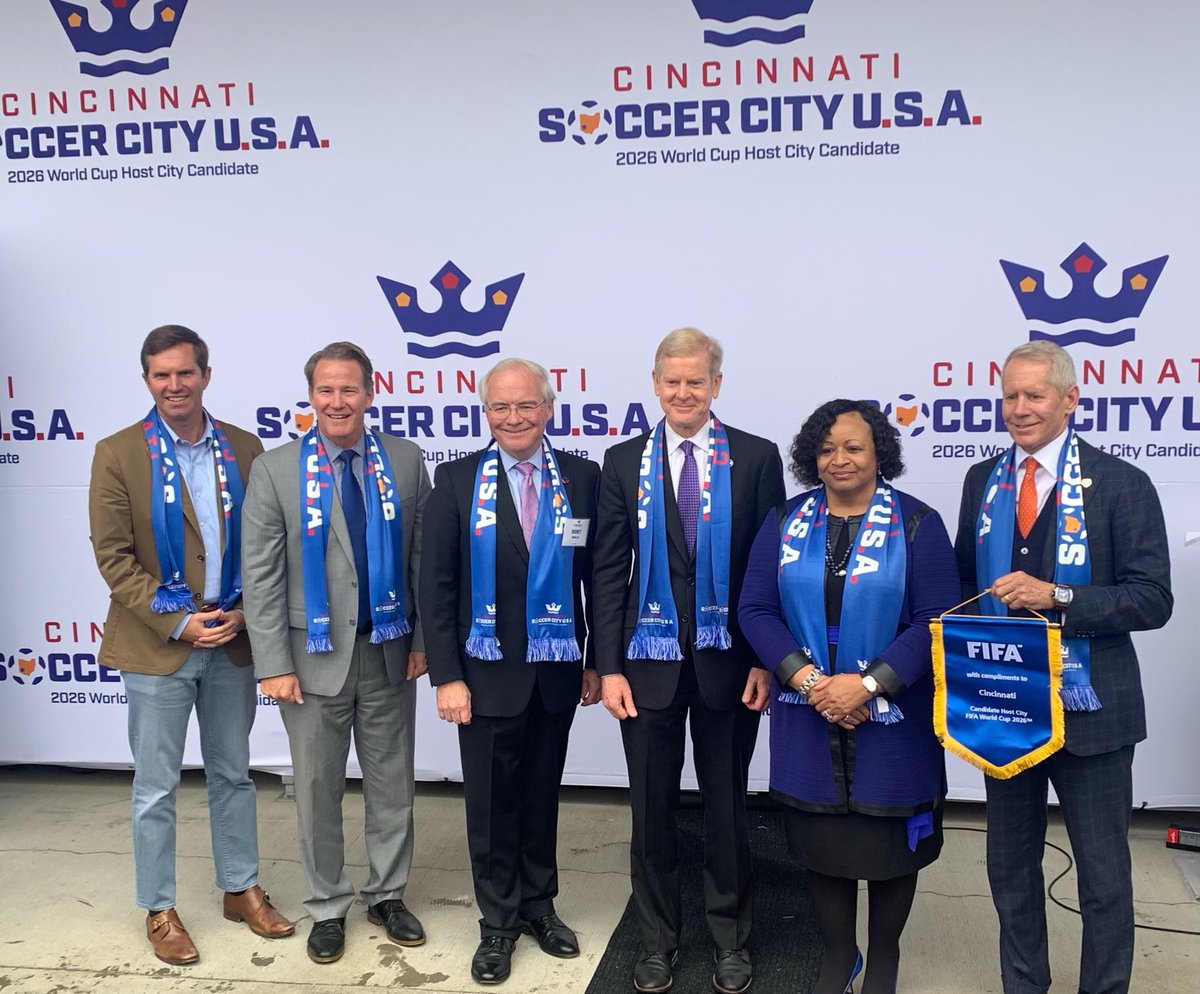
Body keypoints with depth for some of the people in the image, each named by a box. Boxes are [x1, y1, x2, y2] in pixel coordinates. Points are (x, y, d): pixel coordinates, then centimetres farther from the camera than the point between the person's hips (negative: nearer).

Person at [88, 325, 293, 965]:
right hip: (156, 646, -3)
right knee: (156, 787, 8)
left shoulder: (244, 449, 2)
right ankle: (159, 910, 23)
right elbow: (113, 557, -9)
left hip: (231, 643, 3)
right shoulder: (119, 455, -7)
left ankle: (241, 889, 31)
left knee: (233, 773, 16)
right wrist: (178, 623, -14)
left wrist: (242, 613, -7)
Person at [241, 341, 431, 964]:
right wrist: (274, 665, -10)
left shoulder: (405, 462, 0)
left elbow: (423, 558, 3)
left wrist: (422, 641, 0)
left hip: (389, 652, 2)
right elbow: (260, 576, -6)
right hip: (315, 655, -1)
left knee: (392, 784, 13)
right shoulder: (275, 470, -5)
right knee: (318, 790, 11)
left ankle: (387, 895, 32)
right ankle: (328, 908, 29)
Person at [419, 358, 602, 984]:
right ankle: (498, 920, 27)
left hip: (556, 671, 2)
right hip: (488, 673, -2)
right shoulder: (457, 480, -5)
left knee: (542, 795, 16)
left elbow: (598, 576, 4)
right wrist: (447, 676, -11)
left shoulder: (583, 478, 0)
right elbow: (436, 586, -6)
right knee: (492, 802, 10)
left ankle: (538, 904, 35)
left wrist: (598, 661, 5)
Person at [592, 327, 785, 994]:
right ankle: (659, 940, 30)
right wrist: (609, 666, -5)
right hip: (650, 662, 1)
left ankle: (731, 940, 31)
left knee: (727, 806, 12)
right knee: (653, 809, 12)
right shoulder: (625, 462, 2)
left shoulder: (757, 458, -1)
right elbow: (610, 571, 1)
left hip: (728, 662, -1)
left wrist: (765, 660, -6)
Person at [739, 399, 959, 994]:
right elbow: (756, 610, -2)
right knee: (822, 840, 12)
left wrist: (867, 684, -19)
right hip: (807, 716, 2)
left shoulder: (917, 524, -4)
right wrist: (807, 679, -15)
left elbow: (936, 620, -10)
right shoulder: (785, 522, 3)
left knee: (892, 841, 10)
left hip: (894, 717, -2)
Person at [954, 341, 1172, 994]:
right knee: (1009, 865, 18)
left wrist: (1057, 596, -26)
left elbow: (1152, 600, -14)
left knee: (1103, 875, 9)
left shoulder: (1121, 485, -9)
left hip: (1088, 710, -4)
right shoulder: (983, 481, 6)